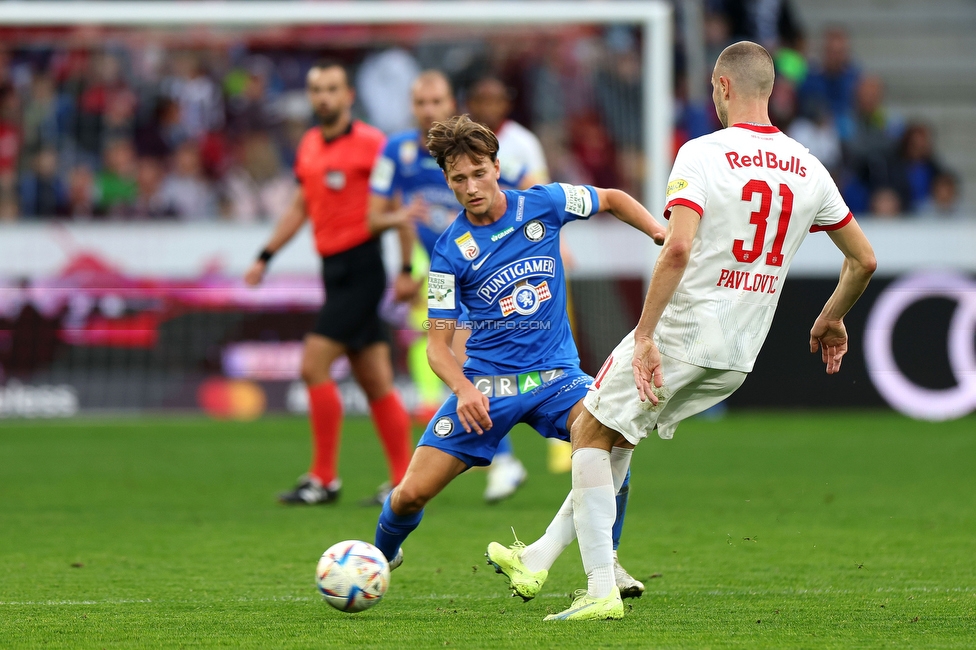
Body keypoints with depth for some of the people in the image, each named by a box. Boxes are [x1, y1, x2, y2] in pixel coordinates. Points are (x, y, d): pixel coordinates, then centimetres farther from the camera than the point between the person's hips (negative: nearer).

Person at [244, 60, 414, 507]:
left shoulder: (370, 143, -11)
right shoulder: (309, 145, 12)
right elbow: (301, 207, 23)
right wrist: (265, 256, 19)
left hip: (361, 266, -7)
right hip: (333, 267, 7)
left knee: (314, 365, -12)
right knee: (375, 381, 9)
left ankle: (324, 478, -6)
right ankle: (404, 481, 12)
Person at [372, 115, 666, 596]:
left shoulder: (542, 205, -3)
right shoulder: (450, 251, -7)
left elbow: (612, 200, 16)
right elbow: (438, 343, -5)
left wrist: (660, 232, 0)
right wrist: (463, 389, -25)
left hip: (555, 376, 1)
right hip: (484, 383, -1)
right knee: (412, 494, -8)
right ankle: (381, 557, 28)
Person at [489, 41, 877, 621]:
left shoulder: (703, 154, -12)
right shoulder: (809, 169, 6)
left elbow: (678, 250, -26)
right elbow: (864, 259, 12)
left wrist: (644, 336, -22)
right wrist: (832, 321, 29)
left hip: (679, 333, -7)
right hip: (740, 356, 7)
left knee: (592, 433, 11)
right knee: (617, 436, 23)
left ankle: (603, 589, 0)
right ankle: (541, 558, 27)